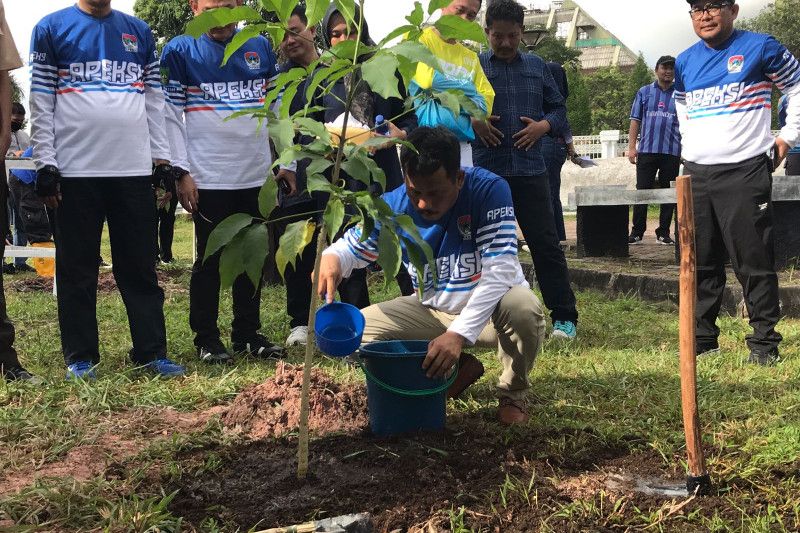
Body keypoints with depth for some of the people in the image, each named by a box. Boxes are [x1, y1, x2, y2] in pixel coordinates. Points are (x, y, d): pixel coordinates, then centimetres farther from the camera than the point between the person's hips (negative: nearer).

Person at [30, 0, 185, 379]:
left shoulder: (140, 32, 15)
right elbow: (41, 103, 1)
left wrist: (162, 159, 8)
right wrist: (45, 165, -6)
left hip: (135, 170, 3)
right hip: (75, 172, -2)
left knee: (141, 267, 6)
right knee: (77, 269, 5)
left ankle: (151, 351, 13)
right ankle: (80, 357, 14)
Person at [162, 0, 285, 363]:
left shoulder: (261, 48, 10)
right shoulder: (180, 51, 0)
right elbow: (171, 116, -3)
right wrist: (182, 172, -10)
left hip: (258, 176, 4)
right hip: (209, 179, -4)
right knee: (210, 260, 4)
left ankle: (248, 333, 23)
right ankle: (206, 338, 15)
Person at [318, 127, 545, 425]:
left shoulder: (489, 190, -25)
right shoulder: (394, 206, -14)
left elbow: (499, 270, -32)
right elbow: (351, 247, -1)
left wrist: (459, 333, -44)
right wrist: (330, 259, -28)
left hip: (488, 310, -4)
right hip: (433, 309, 4)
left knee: (522, 307, -38)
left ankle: (512, 394, -5)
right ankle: (456, 368, 5)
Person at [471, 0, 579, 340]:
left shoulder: (537, 67, 13)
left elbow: (558, 108, 17)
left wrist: (543, 126, -3)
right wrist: (471, 120, -11)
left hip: (530, 170, 1)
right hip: (488, 172, -1)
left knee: (546, 243, 0)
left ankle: (564, 316, 6)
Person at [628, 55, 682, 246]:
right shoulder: (644, 92, 11)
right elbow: (635, 120, 8)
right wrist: (631, 146, -1)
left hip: (672, 151, 0)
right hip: (647, 150, 0)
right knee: (642, 191, -1)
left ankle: (664, 233, 12)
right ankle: (637, 232, 4)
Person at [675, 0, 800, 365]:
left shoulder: (760, 48, -2)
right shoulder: (684, 62, 12)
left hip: (744, 172, -5)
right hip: (695, 174, 5)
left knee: (755, 262, -4)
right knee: (700, 263, 8)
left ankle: (764, 342, 4)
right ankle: (702, 338, 17)